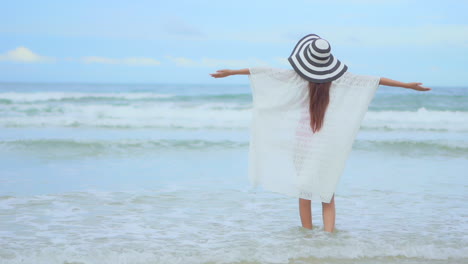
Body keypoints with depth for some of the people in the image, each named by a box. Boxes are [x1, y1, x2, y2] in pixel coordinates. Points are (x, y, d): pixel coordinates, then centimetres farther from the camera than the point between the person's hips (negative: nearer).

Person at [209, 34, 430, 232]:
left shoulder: (298, 78, -6)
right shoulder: (339, 79, -3)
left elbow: (267, 72, -3)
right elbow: (375, 80, 1)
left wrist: (230, 72, 4)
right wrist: (407, 85, 8)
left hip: (303, 143, -1)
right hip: (329, 145, 1)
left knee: (304, 193, 8)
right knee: (327, 194, 7)